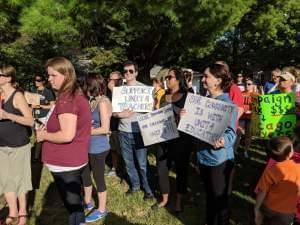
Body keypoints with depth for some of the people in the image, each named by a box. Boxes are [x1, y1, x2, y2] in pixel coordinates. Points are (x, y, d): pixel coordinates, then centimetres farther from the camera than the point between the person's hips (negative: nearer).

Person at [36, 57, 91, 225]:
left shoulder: (66, 98, -21)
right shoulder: (77, 95, 8)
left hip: (65, 163, -9)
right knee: (75, 202, 23)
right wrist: (50, 128, 10)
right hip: (75, 159, 9)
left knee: (72, 205, 6)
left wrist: (44, 135, -11)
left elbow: (67, 135, -28)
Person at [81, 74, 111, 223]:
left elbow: (105, 128, -21)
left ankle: (102, 209, 25)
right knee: (84, 174, 21)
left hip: (98, 148, -9)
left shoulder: (103, 102, -17)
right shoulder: (93, 101, 7)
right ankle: (87, 202, 42)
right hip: (89, 146, 9)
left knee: (98, 177, 6)